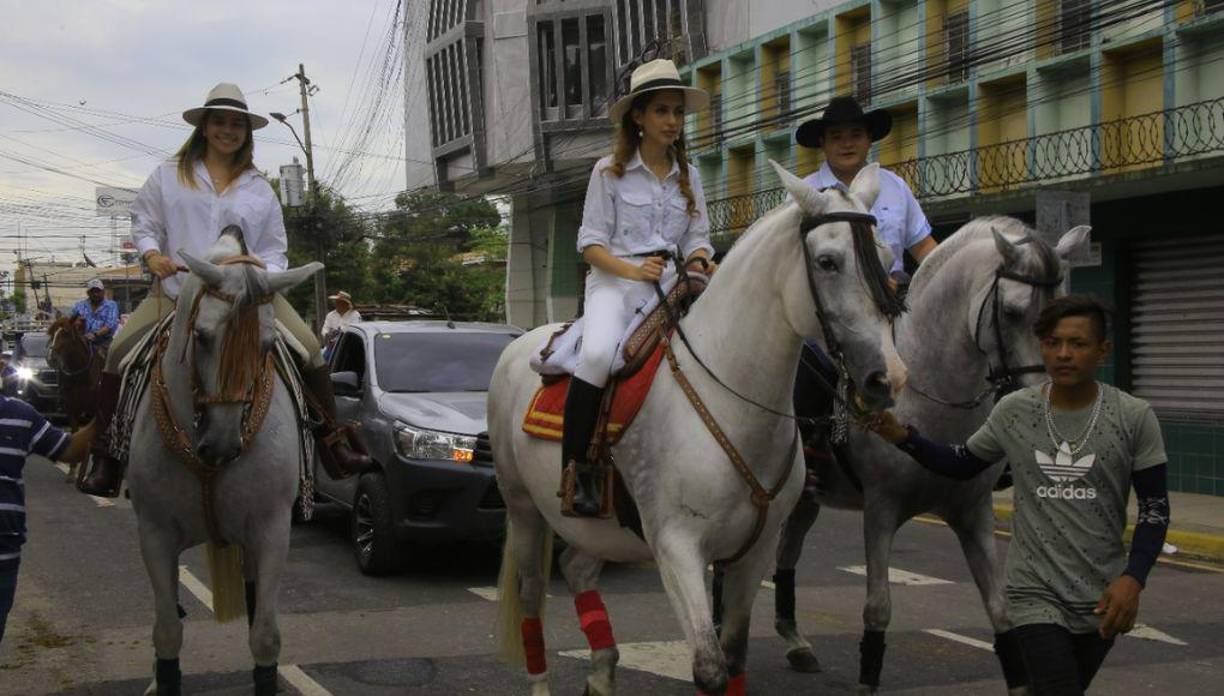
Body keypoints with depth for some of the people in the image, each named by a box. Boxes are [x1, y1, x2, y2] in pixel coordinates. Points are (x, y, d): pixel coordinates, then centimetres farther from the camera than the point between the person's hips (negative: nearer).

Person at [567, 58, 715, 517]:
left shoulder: (688, 176, 16)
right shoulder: (609, 171, 4)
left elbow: (697, 239, 14)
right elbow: (591, 243, 0)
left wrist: (701, 265, -10)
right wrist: (633, 270, -17)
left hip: (670, 284, 4)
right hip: (614, 281, -4)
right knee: (598, 354, -35)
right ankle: (575, 468, -24)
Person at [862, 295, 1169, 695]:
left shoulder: (1134, 418, -7)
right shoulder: (1013, 412, -4)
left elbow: (1155, 509, -4)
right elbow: (963, 465, 11)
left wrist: (1133, 578, -16)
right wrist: (904, 438, -3)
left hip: (1104, 600, 1)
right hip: (1036, 594, -1)